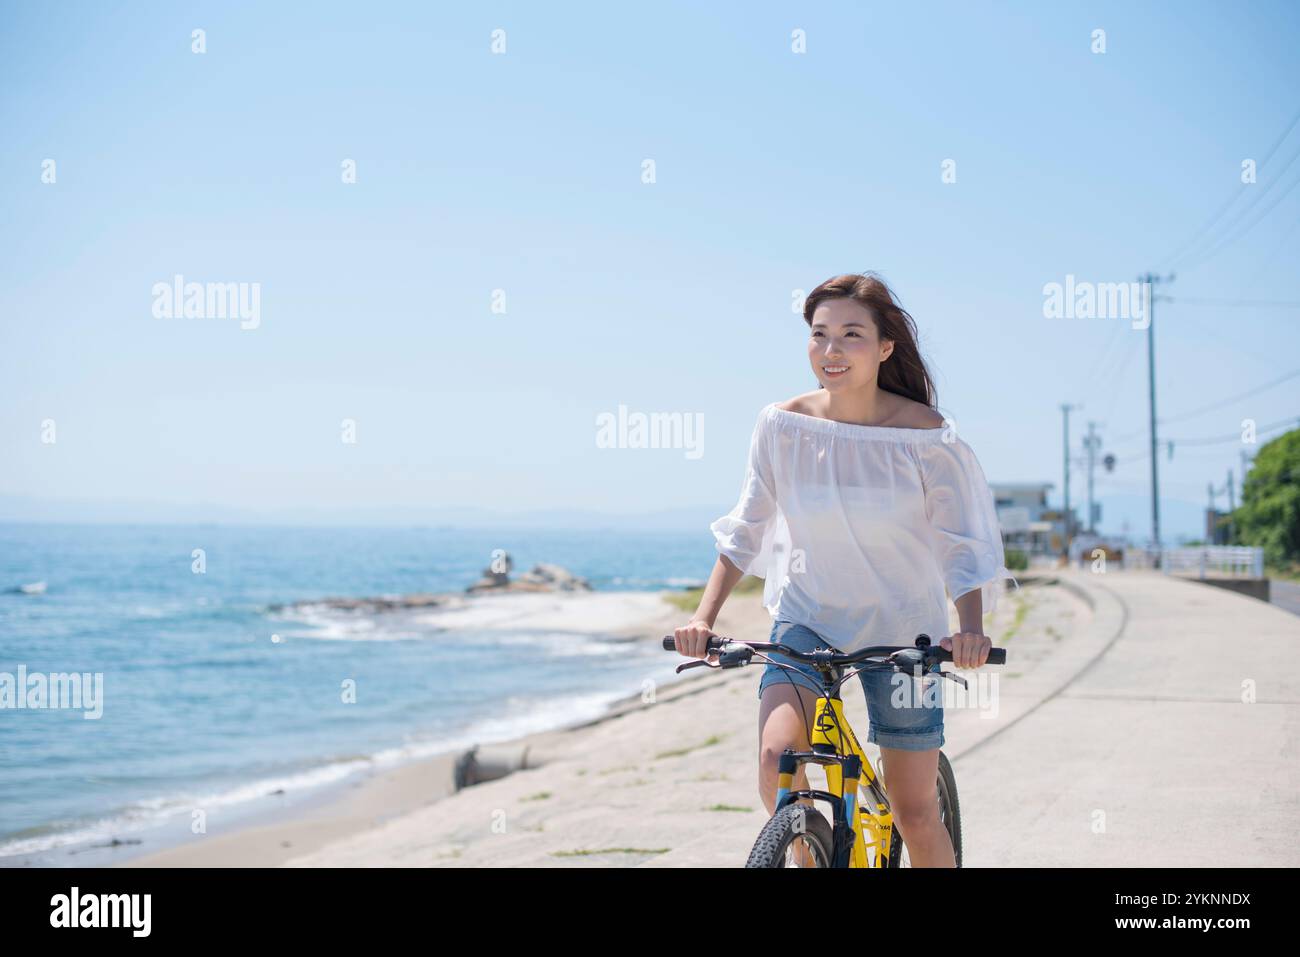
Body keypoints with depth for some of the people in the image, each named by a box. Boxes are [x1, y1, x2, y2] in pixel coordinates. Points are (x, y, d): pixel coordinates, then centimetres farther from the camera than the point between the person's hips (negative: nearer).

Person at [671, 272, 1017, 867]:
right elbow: (745, 529, 1)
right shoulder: (782, 426, -8)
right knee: (777, 757, -24)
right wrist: (704, 617, -10)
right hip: (807, 617, 1)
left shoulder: (925, 435, -14)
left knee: (915, 814, 2)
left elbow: (964, 548, -10)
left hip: (901, 627, -1)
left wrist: (970, 630, -27)